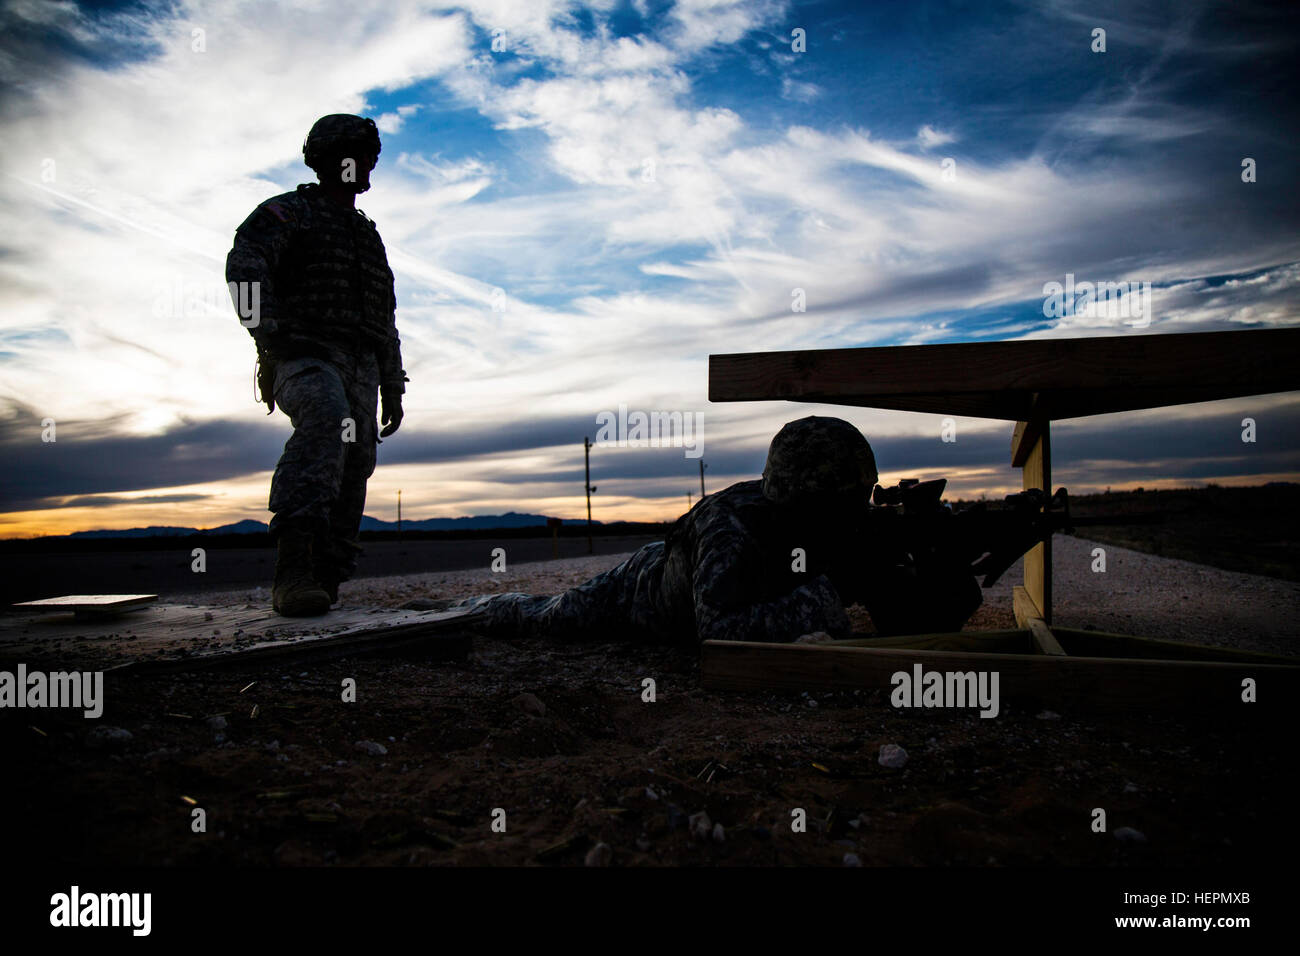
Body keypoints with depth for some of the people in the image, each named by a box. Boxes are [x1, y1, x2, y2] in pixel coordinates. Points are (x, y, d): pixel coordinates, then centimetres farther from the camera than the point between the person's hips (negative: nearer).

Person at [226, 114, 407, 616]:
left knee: (352, 469, -6)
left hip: (360, 367, 7)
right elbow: (244, 264, -10)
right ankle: (293, 568, -45)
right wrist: (269, 334, -23)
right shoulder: (287, 212, 10)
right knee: (326, 419, -35)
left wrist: (392, 390, 22)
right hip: (306, 357, -7)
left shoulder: (369, 236, 31)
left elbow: (386, 323, 31)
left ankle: (322, 583, -1)